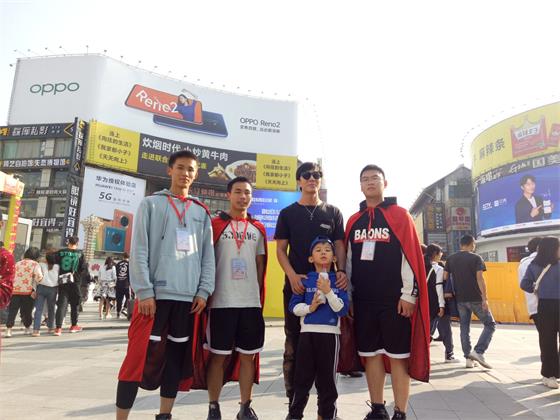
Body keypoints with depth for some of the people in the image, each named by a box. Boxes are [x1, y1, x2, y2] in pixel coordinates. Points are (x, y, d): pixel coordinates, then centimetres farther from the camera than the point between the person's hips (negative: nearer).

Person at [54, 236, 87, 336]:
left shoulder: (60, 252, -2)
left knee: (62, 304, 2)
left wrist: (59, 275, 13)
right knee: (74, 304, 14)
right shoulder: (79, 253, -5)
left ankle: (58, 328, -8)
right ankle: (74, 326, 24)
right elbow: (83, 267, -5)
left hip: (62, 282, 1)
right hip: (74, 282, -1)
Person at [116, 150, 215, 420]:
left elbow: (208, 255, 12)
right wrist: (144, 291, -11)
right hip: (156, 294, -4)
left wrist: (204, 291, 2)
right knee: (140, 357, -3)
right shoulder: (151, 204, 5)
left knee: (177, 358, 11)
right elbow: (139, 251, -3)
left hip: (189, 297, 4)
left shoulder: (202, 212, 15)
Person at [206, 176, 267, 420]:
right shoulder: (215, 224, 1)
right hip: (221, 302, -3)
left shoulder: (258, 229, 12)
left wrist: (259, 296, 11)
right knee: (218, 356, 4)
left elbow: (260, 266, 15)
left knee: (248, 355, 10)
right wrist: (207, 293, -4)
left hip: (251, 302, 4)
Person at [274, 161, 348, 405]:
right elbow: (280, 249, 4)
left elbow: (339, 246, 9)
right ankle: (294, 403, 16)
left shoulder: (333, 213, 12)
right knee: (294, 343, 4)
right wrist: (292, 275, -13)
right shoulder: (288, 213, 9)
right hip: (296, 285, -1)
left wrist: (342, 271, -10)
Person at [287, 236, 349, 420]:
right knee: (302, 377, 7)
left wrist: (328, 292, -16)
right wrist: (309, 308, -14)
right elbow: (294, 306, 2)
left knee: (327, 378, 10)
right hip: (308, 333, 0)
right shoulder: (305, 280, 3)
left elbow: (343, 309, -6)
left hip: (330, 334, 0)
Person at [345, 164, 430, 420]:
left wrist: (409, 294, -11)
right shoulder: (354, 221, 12)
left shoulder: (400, 215, -1)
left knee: (397, 356, 2)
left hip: (395, 300, -4)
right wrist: (348, 295, 10)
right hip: (363, 300, 4)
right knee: (371, 354, 11)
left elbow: (411, 256, -6)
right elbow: (349, 261, 13)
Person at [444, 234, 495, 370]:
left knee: (464, 327, 11)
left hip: (460, 299, 5)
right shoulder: (476, 258, -5)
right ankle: (478, 351, -5)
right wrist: (484, 298, -14)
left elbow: (445, 277, 4)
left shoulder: (451, 259, 8)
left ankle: (468, 358, 11)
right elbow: (480, 278, -13)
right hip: (475, 298, -4)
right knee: (490, 324, 8)